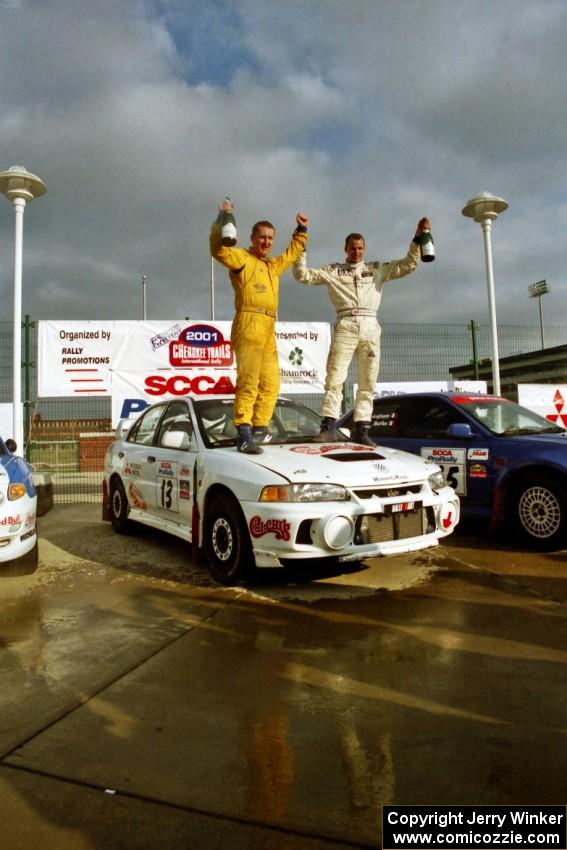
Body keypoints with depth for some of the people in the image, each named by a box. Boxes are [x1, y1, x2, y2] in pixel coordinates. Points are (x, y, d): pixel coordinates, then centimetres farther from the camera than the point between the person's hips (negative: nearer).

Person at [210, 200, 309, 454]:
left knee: (270, 383, 4)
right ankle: (244, 434, -25)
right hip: (249, 323, -8)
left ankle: (259, 430, 11)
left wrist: (301, 230, 42)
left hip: (269, 328, 8)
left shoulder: (273, 264, 29)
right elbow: (218, 249, -12)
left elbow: (293, 253, 46)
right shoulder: (241, 257, 6)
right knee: (248, 380, -19)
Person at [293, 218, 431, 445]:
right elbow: (303, 275, 9)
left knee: (367, 382, -1)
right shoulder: (333, 271, 14)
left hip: (370, 327, 2)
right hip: (345, 327, -2)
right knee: (335, 378, -11)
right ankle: (328, 425, -11)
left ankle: (361, 428, 1)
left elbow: (408, 265, 15)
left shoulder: (377, 269, 19)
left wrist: (417, 237, 6)